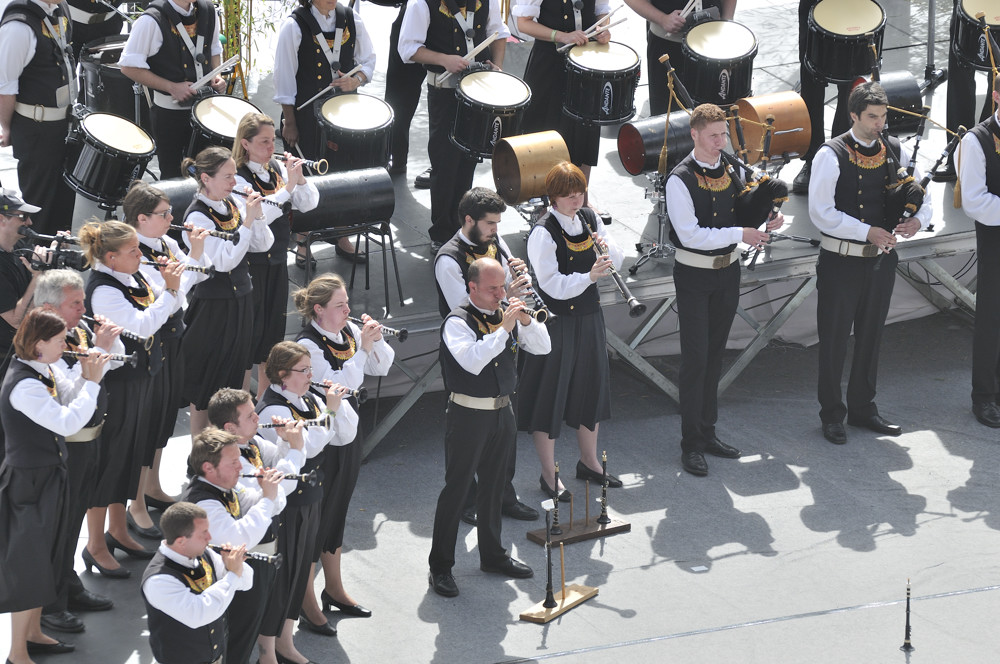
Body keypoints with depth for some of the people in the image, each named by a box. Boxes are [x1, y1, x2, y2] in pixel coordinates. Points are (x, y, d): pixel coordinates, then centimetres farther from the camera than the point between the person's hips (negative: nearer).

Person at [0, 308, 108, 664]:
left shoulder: (46, 370, 1)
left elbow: (70, 403, 8)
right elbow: (68, 422, -31)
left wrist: (85, 378, -7)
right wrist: (92, 382, -23)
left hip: (49, 475, 10)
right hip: (29, 482, -10)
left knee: (45, 558, 21)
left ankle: (33, 633, 37)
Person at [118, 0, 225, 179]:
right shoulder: (152, 21, -19)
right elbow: (129, 67, -17)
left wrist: (216, 77, -1)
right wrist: (172, 87, -20)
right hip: (169, 112, -5)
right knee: (172, 177, 6)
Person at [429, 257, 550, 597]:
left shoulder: (507, 314, 6)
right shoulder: (458, 323, -14)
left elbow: (543, 347, 6)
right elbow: (473, 362, -29)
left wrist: (526, 321, -12)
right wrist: (504, 328, -29)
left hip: (503, 412, 7)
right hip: (468, 414, -7)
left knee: (493, 486, 18)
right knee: (456, 489, -2)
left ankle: (492, 555, 32)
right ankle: (440, 566, 3)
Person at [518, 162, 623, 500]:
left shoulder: (589, 219, 3)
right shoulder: (543, 233, -18)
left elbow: (616, 260, 4)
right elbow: (553, 285, -22)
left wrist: (606, 248, -18)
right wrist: (590, 276, -35)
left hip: (589, 316, 7)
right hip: (556, 318, -7)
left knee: (593, 384, 17)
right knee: (551, 394, 1)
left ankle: (589, 461, 34)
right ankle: (549, 475, 12)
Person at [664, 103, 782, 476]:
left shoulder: (732, 169, 2)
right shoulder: (680, 180, -17)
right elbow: (690, 235, -22)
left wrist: (767, 220, -8)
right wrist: (739, 234, -26)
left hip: (728, 270, 6)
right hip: (694, 275, -6)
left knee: (715, 356, 15)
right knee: (695, 358, -6)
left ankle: (707, 432, 26)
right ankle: (691, 444, 0)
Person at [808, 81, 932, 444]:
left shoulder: (894, 152, 4)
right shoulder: (831, 155, -12)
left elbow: (921, 193, 13)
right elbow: (821, 213, -18)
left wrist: (918, 219, -10)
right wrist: (869, 232, -22)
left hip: (881, 259, 5)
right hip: (841, 261, -5)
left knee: (871, 338, 15)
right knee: (834, 340, 3)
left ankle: (863, 408, 29)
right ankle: (832, 415, 16)